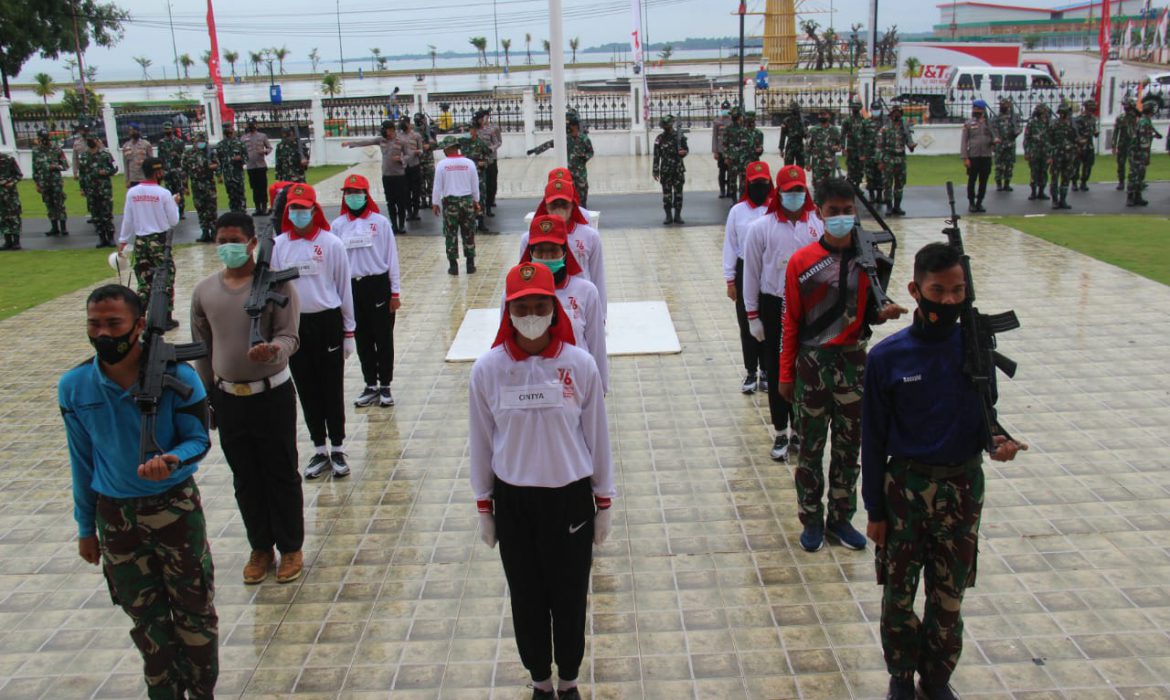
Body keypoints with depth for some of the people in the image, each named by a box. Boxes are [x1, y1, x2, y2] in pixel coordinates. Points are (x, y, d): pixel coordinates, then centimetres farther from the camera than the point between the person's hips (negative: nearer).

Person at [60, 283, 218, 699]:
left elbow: (198, 439, -9)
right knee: (147, 619, 15)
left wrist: (173, 461, -33)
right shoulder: (74, 387, -8)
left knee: (194, 612, 9)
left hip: (176, 508, -2)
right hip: (115, 515, 2)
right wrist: (86, 527, 10)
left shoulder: (177, 376, -17)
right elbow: (82, 461, 3)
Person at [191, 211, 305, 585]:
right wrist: (205, 396, 12)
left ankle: (291, 548, 23)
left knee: (281, 474, 7)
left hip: (272, 394, -4)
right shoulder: (204, 291, 4)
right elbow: (202, 347, 11)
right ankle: (260, 548, 30)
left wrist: (273, 351, -36)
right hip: (228, 398, 4)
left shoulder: (276, 283, -9)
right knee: (245, 478, 14)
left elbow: (289, 337, -13)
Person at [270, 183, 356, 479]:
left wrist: (349, 331, 2)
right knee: (307, 390, 10)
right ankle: (320, 451, 21)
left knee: (332, 388, 4)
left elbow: (344, 288, 1)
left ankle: (338, 450, 17)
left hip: (327, 322, -3)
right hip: (293, 324, 3)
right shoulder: (278, 246, 3)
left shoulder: (331, 243, -4)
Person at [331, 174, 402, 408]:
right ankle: (371, 387, 20)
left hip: (378, 285, -2)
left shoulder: (380, 222, -3)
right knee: (362, 340, 10)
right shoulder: (337, 225, 3)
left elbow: (391, 258, -1)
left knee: (383, 338, 4)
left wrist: (395, 292, -2)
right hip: (351, 287, 2)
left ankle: (385, 386, 15)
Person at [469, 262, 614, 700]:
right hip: (512, 501, 1)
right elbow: (481, 442, 0)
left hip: (570, 497, 0)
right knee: (527, 597, 15)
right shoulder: (488, 369, -10)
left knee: (570, 596, 13)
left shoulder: (580, 365, -11)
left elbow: (597, 437, -3)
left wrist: (604, 503, 3)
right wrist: (484, 508, 6)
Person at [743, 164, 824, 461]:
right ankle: (780, 434, 20)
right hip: (774, 307, -1)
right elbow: (752, 273, -1)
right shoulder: (761, 228, -5)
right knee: (777, 372, 7)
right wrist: (752, 315, -1)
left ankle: (799, 430, 25)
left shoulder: (819, 225, -2)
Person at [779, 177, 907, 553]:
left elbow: (867, 312, 11)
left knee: (849, 445, 12)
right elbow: (791, 322, -4)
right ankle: (811, 520, 22)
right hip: (813, 364, -3)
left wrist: (883, 312, -12)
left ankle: (841, 518, 27)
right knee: (811, 447, 7)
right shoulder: (802, 261, -8)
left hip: (855, 363, 3)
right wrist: (786, 373, -3)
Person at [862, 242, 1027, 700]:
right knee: (899, 593, 11)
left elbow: (984, 412, 7)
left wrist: (997, 440, -17)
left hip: (963, 488, 2)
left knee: (949, 595, 13)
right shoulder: (886, 357, -10)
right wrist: (875, 510, -2)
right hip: (906, 487, -1)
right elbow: (873, 440, -4)